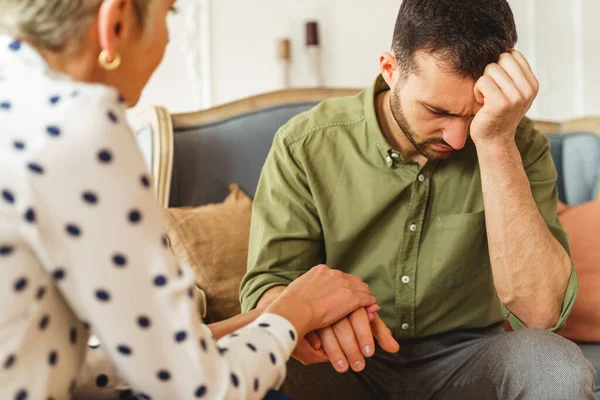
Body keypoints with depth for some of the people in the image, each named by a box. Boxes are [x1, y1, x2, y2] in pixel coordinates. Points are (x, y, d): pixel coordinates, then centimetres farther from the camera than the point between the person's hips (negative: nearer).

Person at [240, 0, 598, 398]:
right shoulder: (305, 145, -13)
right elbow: (266, 288, -12)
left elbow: (540, 312, -24)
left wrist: (497, 143, -31)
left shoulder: (519, 145, -12)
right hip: (349, 362, 0)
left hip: (465, 359, 0)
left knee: (557, 365, -30)